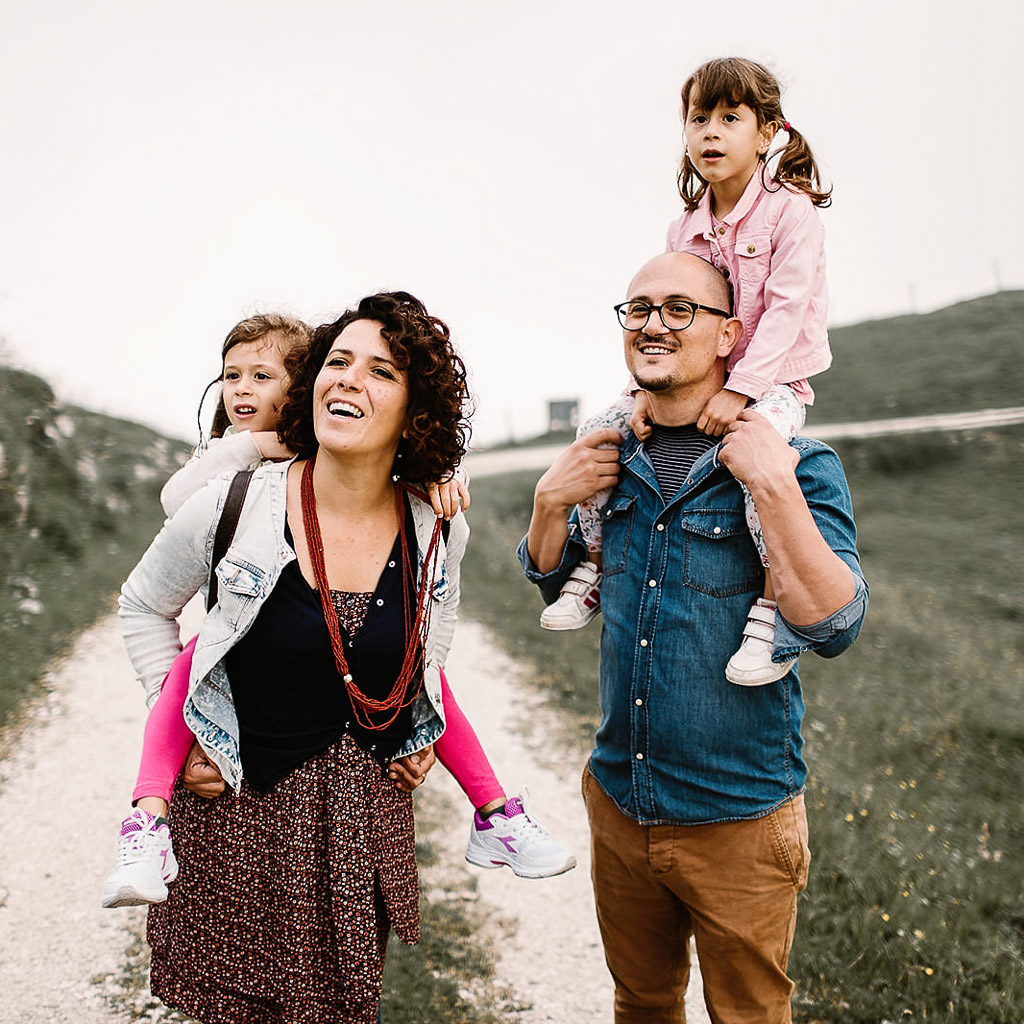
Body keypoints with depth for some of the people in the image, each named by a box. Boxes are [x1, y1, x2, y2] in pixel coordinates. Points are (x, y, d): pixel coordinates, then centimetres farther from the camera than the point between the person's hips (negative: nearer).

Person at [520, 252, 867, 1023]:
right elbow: (552, 582, 13)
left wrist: (773, 488, -31)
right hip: (618, 804, 4)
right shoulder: (616, 458, 1)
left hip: (739, 821, -4)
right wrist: (552, 500, -6)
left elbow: (834, 627, -23)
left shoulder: (798, 464, -14)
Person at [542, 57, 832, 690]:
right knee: (598, 432, -6)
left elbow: (785, 310, -18)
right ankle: (594, 566, 5)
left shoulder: (790, 210, -9)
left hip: (773, 382, -6)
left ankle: (776, 603, -28)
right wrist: (649, 389, -10)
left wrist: (739, 390, -26)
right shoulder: (685, 230, 9)